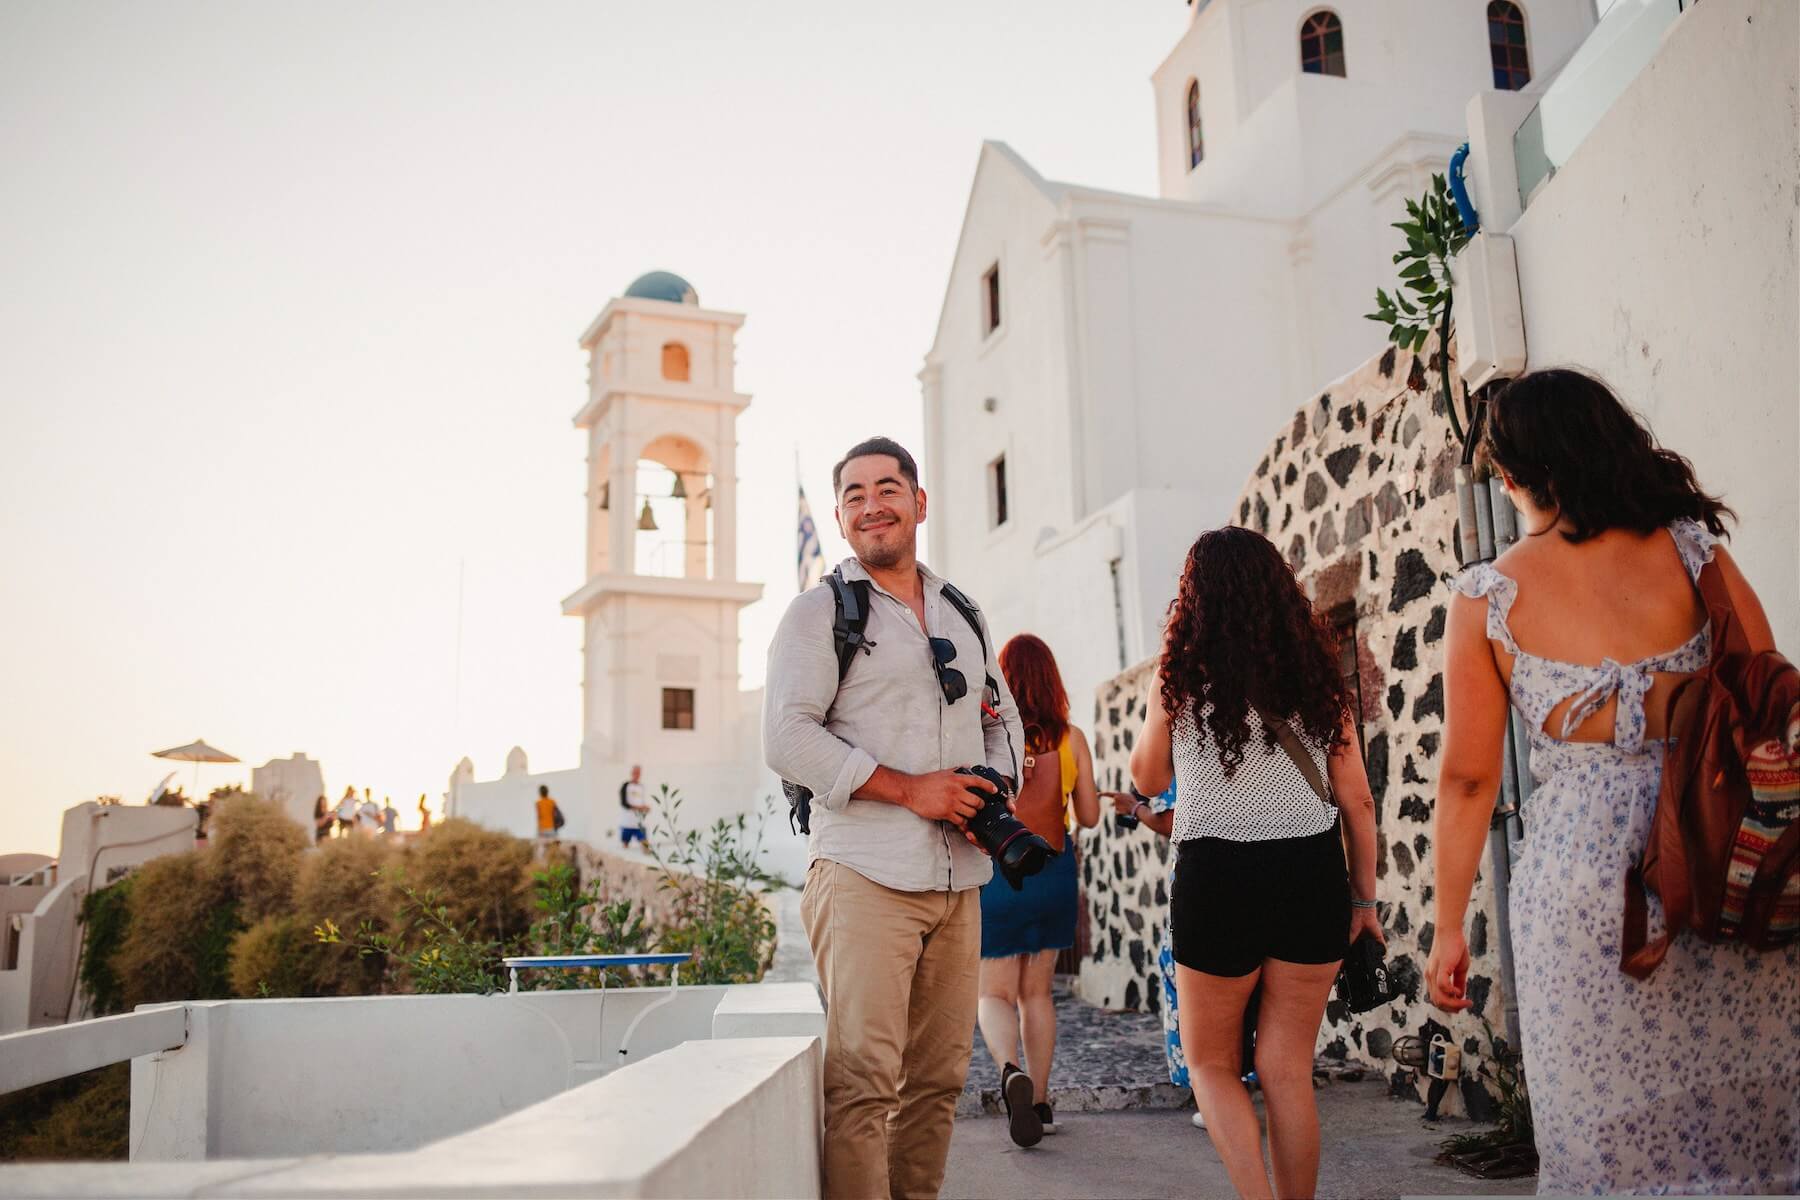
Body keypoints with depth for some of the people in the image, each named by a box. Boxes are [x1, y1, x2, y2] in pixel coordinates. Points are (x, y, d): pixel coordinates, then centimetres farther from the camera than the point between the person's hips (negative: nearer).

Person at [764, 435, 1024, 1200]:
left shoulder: (964, 616, 20)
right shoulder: (820, 612, 2)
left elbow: (1004, 720, 26)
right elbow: (788, 739, -8)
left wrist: (993, 786, 3)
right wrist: (909, 788, -13)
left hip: (958, 879, 6)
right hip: (865, 875, -6)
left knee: (940, 1076, 9)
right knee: (862, 1080, -10)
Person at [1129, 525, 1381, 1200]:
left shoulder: (1183, 672, -2)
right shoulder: (1315, 673, 6)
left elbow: (1147, 778, 12)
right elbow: (1357, 801, 6)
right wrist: (1364, 898, 14)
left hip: (1218, 875, -3)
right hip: (1312, 874, 3)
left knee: (1210, 1061, 14)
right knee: (1287, 1070, 12)